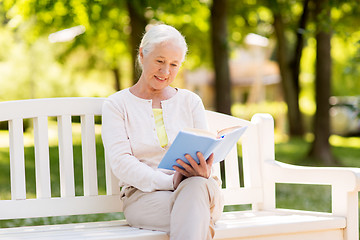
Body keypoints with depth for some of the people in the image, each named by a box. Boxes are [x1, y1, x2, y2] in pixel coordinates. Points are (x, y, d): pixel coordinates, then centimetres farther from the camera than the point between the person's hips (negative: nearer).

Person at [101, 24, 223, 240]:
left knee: (198, 186, -39)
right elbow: (121, 163, -5)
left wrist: (203, 172, -19)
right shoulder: (116, 105, 9)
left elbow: (205, 155, 9)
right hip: (143, 195, -2)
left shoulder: (191, 102, 18)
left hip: (200, 190, 2)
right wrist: (169, 182, -22)